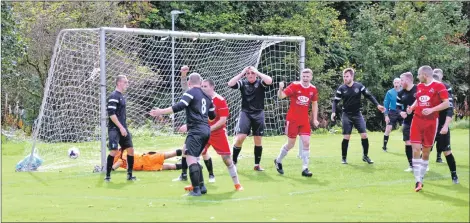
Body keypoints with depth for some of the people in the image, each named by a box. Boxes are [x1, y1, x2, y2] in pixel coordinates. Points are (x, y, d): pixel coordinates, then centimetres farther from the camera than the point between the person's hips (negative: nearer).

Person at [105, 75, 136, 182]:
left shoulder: (121, 96, 16)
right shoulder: (113, 96, -11)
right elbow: (111, 114, -19)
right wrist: (121, 127, -20)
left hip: (123, 128, 9)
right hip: (114, 129, -9)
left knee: (130, 149, 5)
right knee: (113, 151, -14)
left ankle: (130, 174, 13)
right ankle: (108, 175, -5)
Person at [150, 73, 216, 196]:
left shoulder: (190, 93, -3)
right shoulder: (206, 96, 18)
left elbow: (179, 106, -18)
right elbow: (212, 116, 24)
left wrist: (161, 112, -20)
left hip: (196, 130, -8)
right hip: (206, 130, 8)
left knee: (190, 158, -12)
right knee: (194, 159, 19)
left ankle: (196, 189, -19)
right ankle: (202, 186, 15)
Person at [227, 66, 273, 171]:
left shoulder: (260, 83, 0)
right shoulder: (243, 83, 2)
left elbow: (269, 81, -20)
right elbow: (230, 84, -12)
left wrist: (257, 72, -15)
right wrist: (241, 73, -12)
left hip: (258, 114, 1)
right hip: (245, 113, -1)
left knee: (258, 140, 5)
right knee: (240, 138, -13)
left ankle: (257, 165, 16)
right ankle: (233, 162, 0)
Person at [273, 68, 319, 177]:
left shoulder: (313, 89, 2)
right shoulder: (294, 86, -10)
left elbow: (314, 104, 16)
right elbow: (281, 96, -16)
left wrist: (315, 119, 13)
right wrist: (281, 89, -38)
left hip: (305, 121, 3)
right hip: (292, 119, -3)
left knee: (306, 143, -8)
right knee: (291, 144, 5)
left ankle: (305, 169, -2)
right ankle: (278, 161, 30)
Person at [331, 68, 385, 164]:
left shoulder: (359, 86, -4)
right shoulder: (341, 88, -4)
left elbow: (369, 96, 4)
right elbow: (336, 101, 0)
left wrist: (377, 105, -5)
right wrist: (333, 112, -15)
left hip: (357, 115, 1)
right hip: (347, 115, -1)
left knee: (364, 135, -6)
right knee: (346, 137, -6)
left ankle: (365, 156, 10)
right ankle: (343, 157, 7)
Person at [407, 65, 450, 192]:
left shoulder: (439, 86, -9)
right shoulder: (419, 86, 10)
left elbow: (446, 103, -12)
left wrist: (432, 110, -23)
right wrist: (411, 108, 5)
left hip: (431, 122, -4)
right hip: (417, 121, 4)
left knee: (426, 152, 5)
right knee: (416, 150, -9)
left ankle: (421, 178, 19)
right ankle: (418, 181, -10)